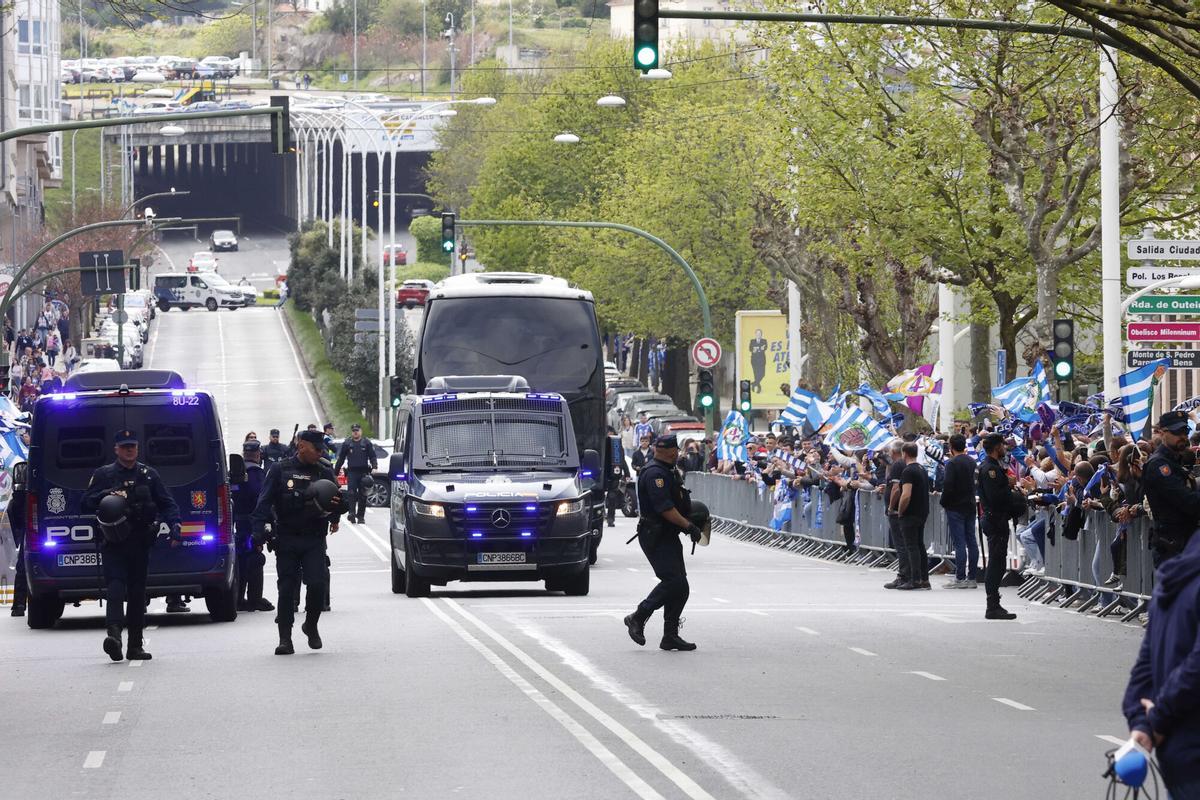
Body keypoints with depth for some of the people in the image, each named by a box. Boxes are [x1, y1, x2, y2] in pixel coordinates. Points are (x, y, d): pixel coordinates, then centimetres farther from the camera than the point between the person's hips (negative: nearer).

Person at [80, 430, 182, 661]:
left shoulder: (149, 475, 13)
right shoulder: (103, 475, 8)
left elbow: (167, 504, 11)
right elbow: (85, 504, 5)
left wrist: (175, 525, -8)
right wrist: (106, 494, -14)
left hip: (140, 544, 3)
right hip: (113, 544, -3)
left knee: (137, 592, 5)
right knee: (115, 585, -20)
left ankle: (135, 646, 10)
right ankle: (114, 632, -35)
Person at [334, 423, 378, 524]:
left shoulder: (366, 443, 9)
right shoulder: (347, 443, 10)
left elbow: (372, 457, 8)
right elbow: (340, 459, 14)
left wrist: (374, 467, -10)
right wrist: (335, 472, 12)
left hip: (364, 472, 0)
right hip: (351, 472, 0)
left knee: (363, 495, 2)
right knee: (351, 493, -13)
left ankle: (360, 516, 8)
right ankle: (352, 513, -18)